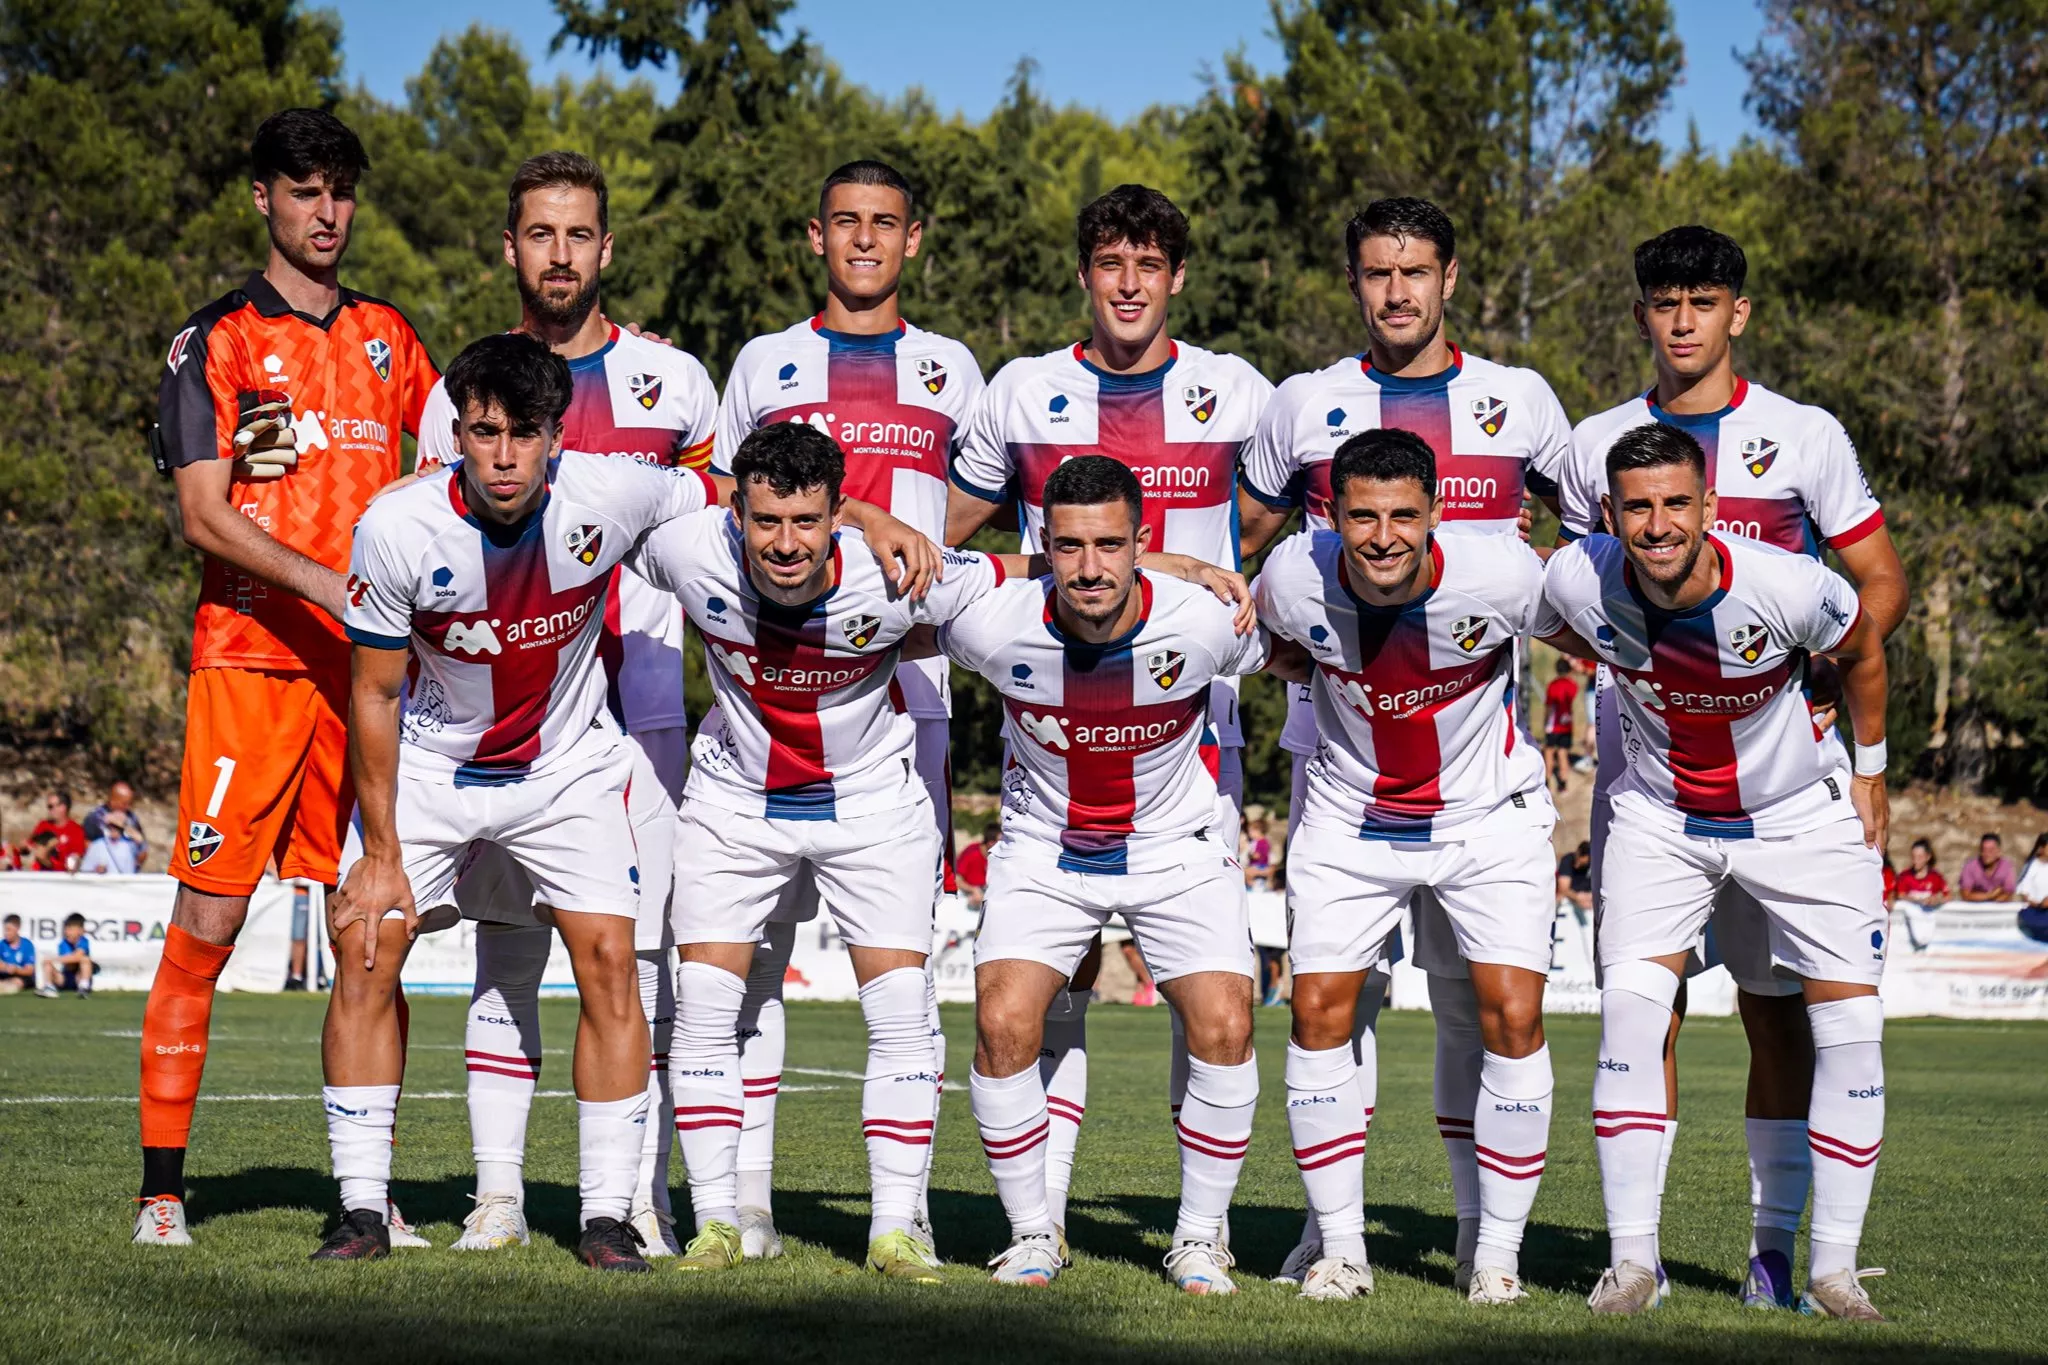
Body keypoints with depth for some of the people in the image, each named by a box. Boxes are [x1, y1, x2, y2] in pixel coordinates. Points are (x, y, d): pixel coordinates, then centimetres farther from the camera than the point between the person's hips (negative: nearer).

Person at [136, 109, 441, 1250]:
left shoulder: (389, 336, 17)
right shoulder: (216, 341, 3)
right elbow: (204, 515, -6)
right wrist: (329, 583, -18)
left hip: (373, 661, 4)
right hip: (252, 653, -4)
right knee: (209, 916, -7)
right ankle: (163, 1184, -1)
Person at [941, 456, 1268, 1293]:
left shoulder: (1204, 621, -23)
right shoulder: (994, 625, -24)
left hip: (1179, 847, 0)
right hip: (1044, 846, 0)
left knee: (1223, 1028, -16)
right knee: (1004, 1022, -17)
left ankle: (1200, 1236, 5)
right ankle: (1032, 1231, 4)